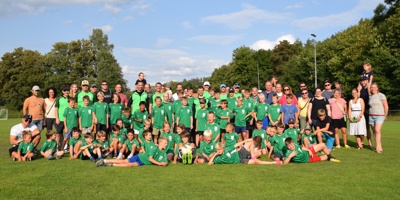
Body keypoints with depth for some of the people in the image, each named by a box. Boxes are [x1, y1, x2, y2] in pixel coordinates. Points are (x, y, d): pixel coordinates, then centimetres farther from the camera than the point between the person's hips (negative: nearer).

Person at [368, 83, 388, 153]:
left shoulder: (381, 95, -5)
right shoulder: (370, 97, 9)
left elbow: (386, 106, -1)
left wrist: (385, 115, 5)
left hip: (379, 116, -5)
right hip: (371, 116, 5)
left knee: (377, 130, -17)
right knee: (374, 132, 4)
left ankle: (378, 147, -17)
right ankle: (380, 147, 11)